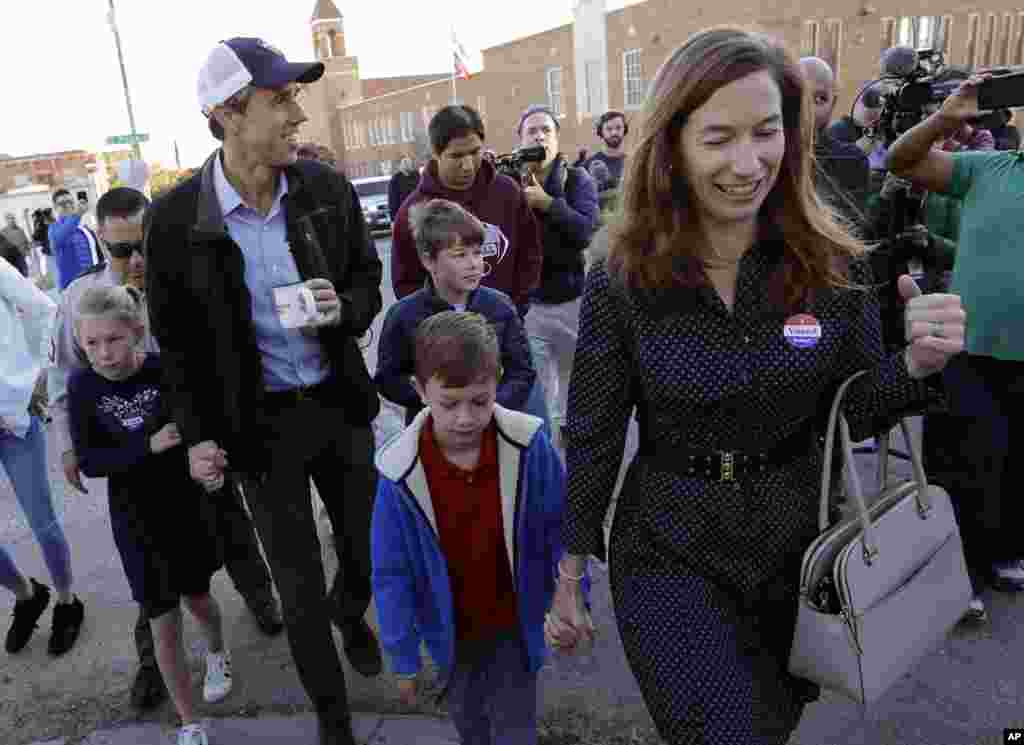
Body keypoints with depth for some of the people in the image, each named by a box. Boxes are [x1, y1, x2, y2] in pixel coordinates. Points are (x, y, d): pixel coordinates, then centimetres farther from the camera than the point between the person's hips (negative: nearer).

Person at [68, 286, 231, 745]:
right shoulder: (82, 386, -12)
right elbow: (90, 463, -12)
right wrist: (150, 445, -26)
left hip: (187, 505, 0)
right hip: (135, 518, 1)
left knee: (197, 596, 20)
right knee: (163, 624, 7)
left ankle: (217, 654, 55)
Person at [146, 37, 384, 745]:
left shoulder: (328, 189, -7)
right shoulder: (176, 219, -12)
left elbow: (368, 279, 7)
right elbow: (177, 338, -2)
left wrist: (346, 309, -16)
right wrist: (198, 434, -2)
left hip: (341, 402, 3)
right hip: (260, 422, -2)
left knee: (372, 550, 18)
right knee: (299, 584, 11)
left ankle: (349, 610, 57)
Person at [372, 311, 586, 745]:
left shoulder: (529, 447, -23)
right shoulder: (401, 472, -23)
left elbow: (561, 530, -9)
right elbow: (391, 571, -12)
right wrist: (403, 655, -6)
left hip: (515, 623, -1)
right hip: (452, 631, 2)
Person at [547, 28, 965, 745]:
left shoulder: (834, 263, -10)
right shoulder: (621, 283, -16)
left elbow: (857, 412, -2)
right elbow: (592, 437, -8)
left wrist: (917, 363, -24)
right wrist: (567, 569, -2)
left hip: (800, 541, 3)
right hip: (671, 551, -3)